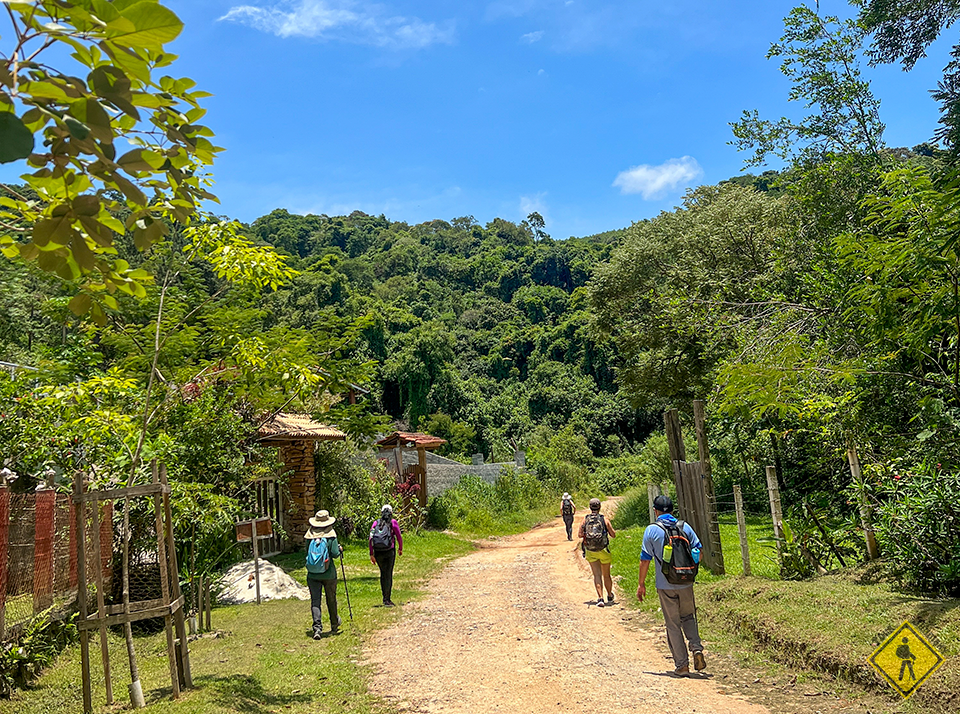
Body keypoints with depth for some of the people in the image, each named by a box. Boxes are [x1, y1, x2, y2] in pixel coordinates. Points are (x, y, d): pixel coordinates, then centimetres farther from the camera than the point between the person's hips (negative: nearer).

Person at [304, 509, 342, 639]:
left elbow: (307, 552, 7)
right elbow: (335, 554, -13)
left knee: (315, 600, 3)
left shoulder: (309, 537, -2)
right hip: (329, 574, -1)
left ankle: (317, 628, -11)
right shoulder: (330, 536, -10)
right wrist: (340, 549, 8)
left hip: (312, 574, 1)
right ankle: (334, 625, 33)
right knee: (331, 600, 16)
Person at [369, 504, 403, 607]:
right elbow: (399, 537, -2)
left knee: (383, 573, 16)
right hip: (390, 552, -3)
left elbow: (371, 539, 1)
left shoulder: (376, 523, 5)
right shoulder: (393, 522, -2)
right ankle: (387, 599, -2)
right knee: (388, 574, 1)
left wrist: (371, 554, 3)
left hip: (378, 552, 3)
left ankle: (385, 597, 22)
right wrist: (400, 549, 15)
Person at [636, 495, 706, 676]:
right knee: (688, 618, 21)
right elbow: (698, 551, 4)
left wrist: (641, 584, 2)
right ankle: (696, 647, -1)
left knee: (673, 624, 7)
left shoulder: (652, 530, -7)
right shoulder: (685, 526, 2)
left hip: (665, 586, -3)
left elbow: (645, 559, -6)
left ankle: (682, 665, 9)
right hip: (685, 583, 3)